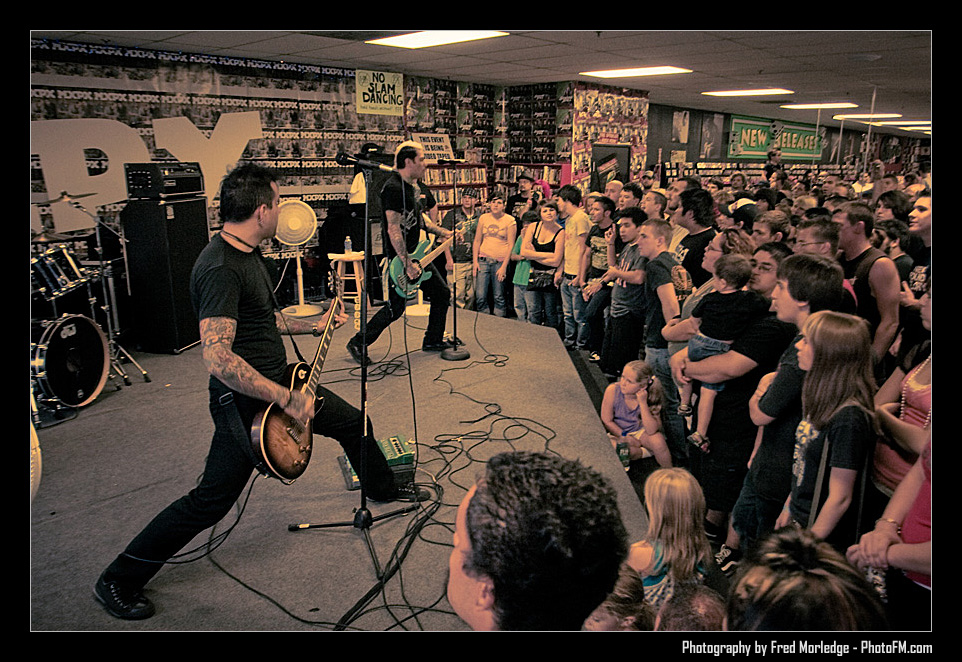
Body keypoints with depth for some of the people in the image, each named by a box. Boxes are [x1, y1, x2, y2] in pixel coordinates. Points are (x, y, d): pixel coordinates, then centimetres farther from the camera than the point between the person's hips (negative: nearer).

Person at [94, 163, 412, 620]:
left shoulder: (248, 253, 5)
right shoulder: (220, 268, -28)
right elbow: (216, 356, -36)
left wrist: (313, 326, 16)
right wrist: (286, 399, -32)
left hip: (279, 380, 10)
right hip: (244, 399, -10)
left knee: (353, 422, 19)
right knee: (211, 501, -1)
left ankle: (385, 491, 47)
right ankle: (119, 582, 18)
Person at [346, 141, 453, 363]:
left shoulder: (418, 187, 11)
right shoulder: (393, 188, -19)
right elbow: (393, 230, -25)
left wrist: (444, 233, 13)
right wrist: (407, 264, -28)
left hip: (418, 254, 10)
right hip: (398, 258, -9)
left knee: (442, 294, 12)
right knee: (396, 308, -7)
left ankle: (433, 340, 27)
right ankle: (358, 344, 8)